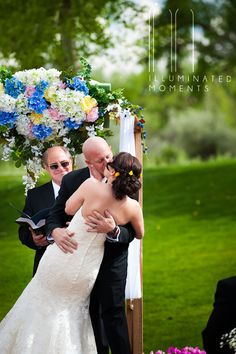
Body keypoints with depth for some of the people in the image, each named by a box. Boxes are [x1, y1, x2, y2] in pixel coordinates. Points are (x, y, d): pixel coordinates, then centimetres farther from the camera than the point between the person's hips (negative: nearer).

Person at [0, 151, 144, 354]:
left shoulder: (92, 185, -24)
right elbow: (140, 234, 5)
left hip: (60, 259, -2)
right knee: (72, 310, 29)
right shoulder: (133, 207, -16)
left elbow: (69, 209, -6)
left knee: (43, 306, 23)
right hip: (85, 274, 2)